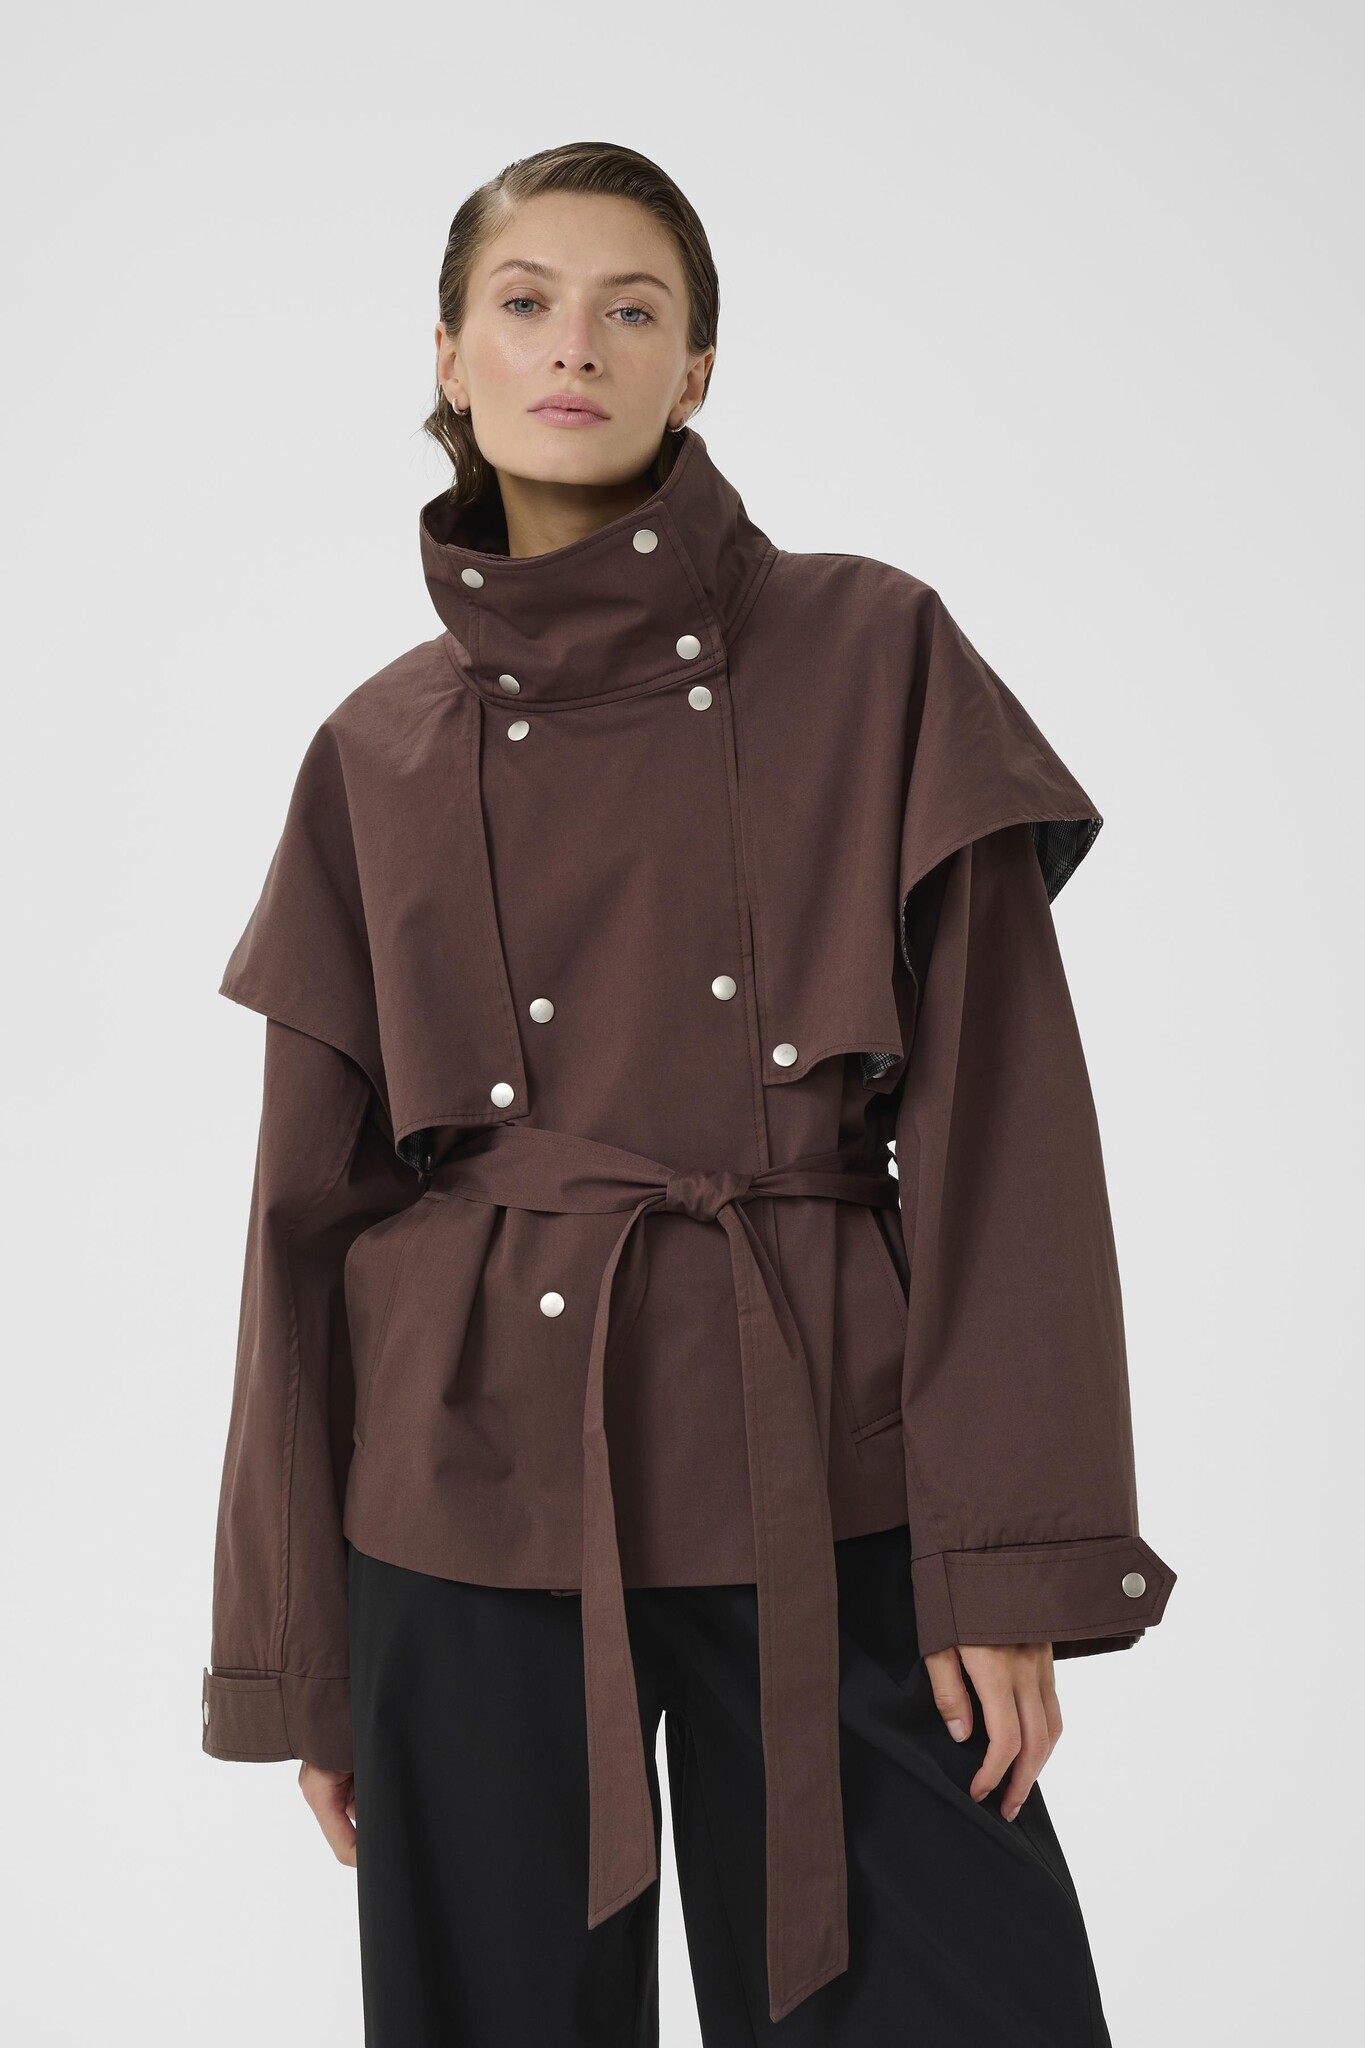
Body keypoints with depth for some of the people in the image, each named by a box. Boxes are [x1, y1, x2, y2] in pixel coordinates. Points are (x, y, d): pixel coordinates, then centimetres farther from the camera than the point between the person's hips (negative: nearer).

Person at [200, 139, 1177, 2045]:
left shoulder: (871, 653, 1)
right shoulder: (382, 752, 7)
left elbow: (999, 1110, -3)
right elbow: (315, 1195, 9)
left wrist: (1010, 1559, -10)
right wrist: (294, 1649, 8)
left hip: (820, 1477, -1)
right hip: (472, 1485, 2)